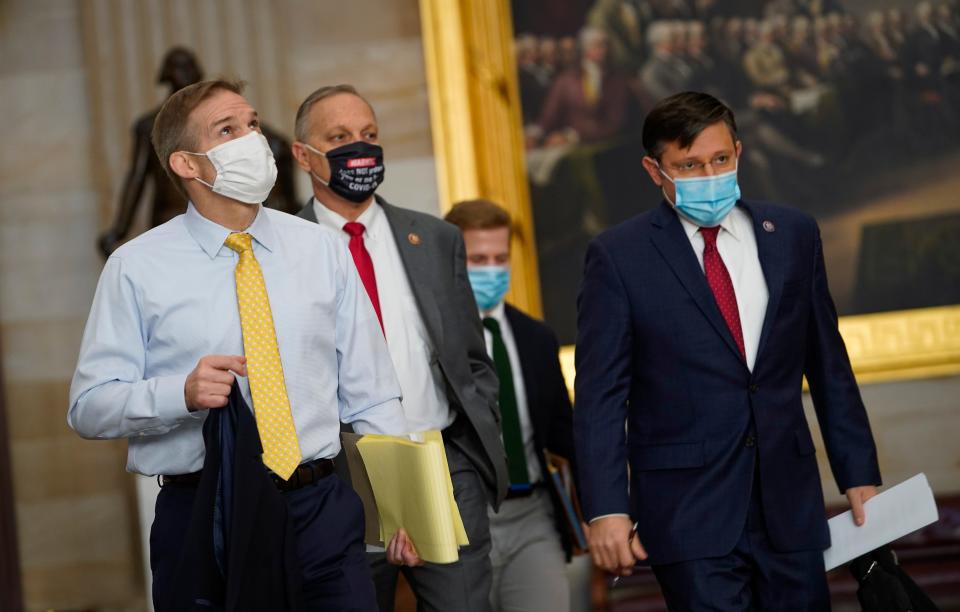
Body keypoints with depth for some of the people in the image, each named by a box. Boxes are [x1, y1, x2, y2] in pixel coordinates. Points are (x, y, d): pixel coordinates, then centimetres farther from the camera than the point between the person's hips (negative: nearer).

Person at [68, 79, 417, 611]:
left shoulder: (322, 251, 8)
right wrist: (182, 393, -20)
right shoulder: (136, 268, -1)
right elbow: (89, 406, -3)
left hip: (322, 512, 2)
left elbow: (370, 393, 8)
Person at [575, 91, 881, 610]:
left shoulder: (792, 235, 8)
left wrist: (859, 473, 10)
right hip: (687, 507, -3)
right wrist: (605, 508, -12)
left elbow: (828, 366, 12)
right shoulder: (619, 256, -3)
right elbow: (600, 393, -5)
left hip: (789, 501, 4)